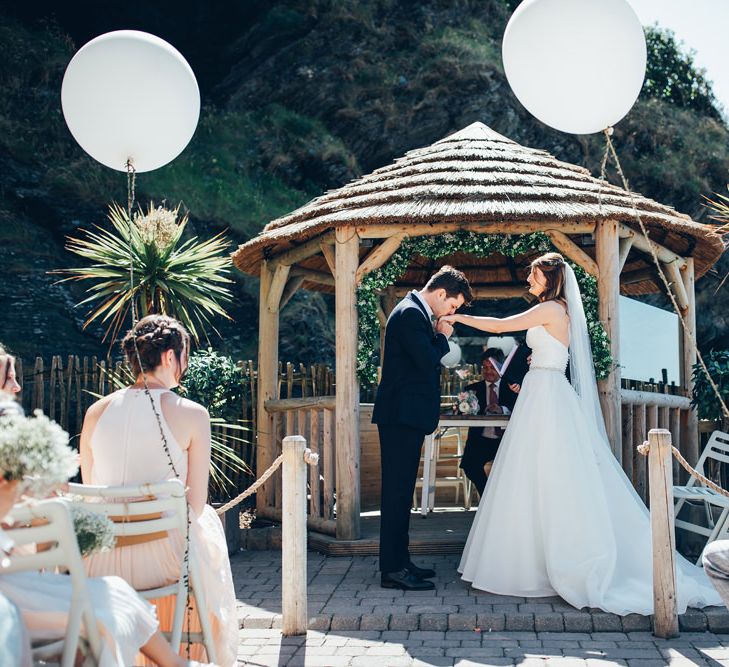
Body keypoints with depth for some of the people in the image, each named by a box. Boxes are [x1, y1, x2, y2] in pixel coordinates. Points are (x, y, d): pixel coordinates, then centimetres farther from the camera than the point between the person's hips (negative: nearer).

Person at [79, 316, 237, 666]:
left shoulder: (96, 412, 1)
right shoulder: (192, 414, -11)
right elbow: (196, 505, -8)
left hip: (103, 564, 4)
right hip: (164, 561, -4)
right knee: (208, 520, 30)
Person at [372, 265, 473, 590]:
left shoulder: (416, 312, 18)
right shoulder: (410, 313, -15)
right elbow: (428, 361, -23)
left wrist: (436, 335, 6)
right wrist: (443, 337, -6)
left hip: (407, 416, 11)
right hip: (402, 416, -11)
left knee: (401, 491, 14)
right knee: (397, 491, -7)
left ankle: (399, 561, 21)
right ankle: (393, 569, -3)